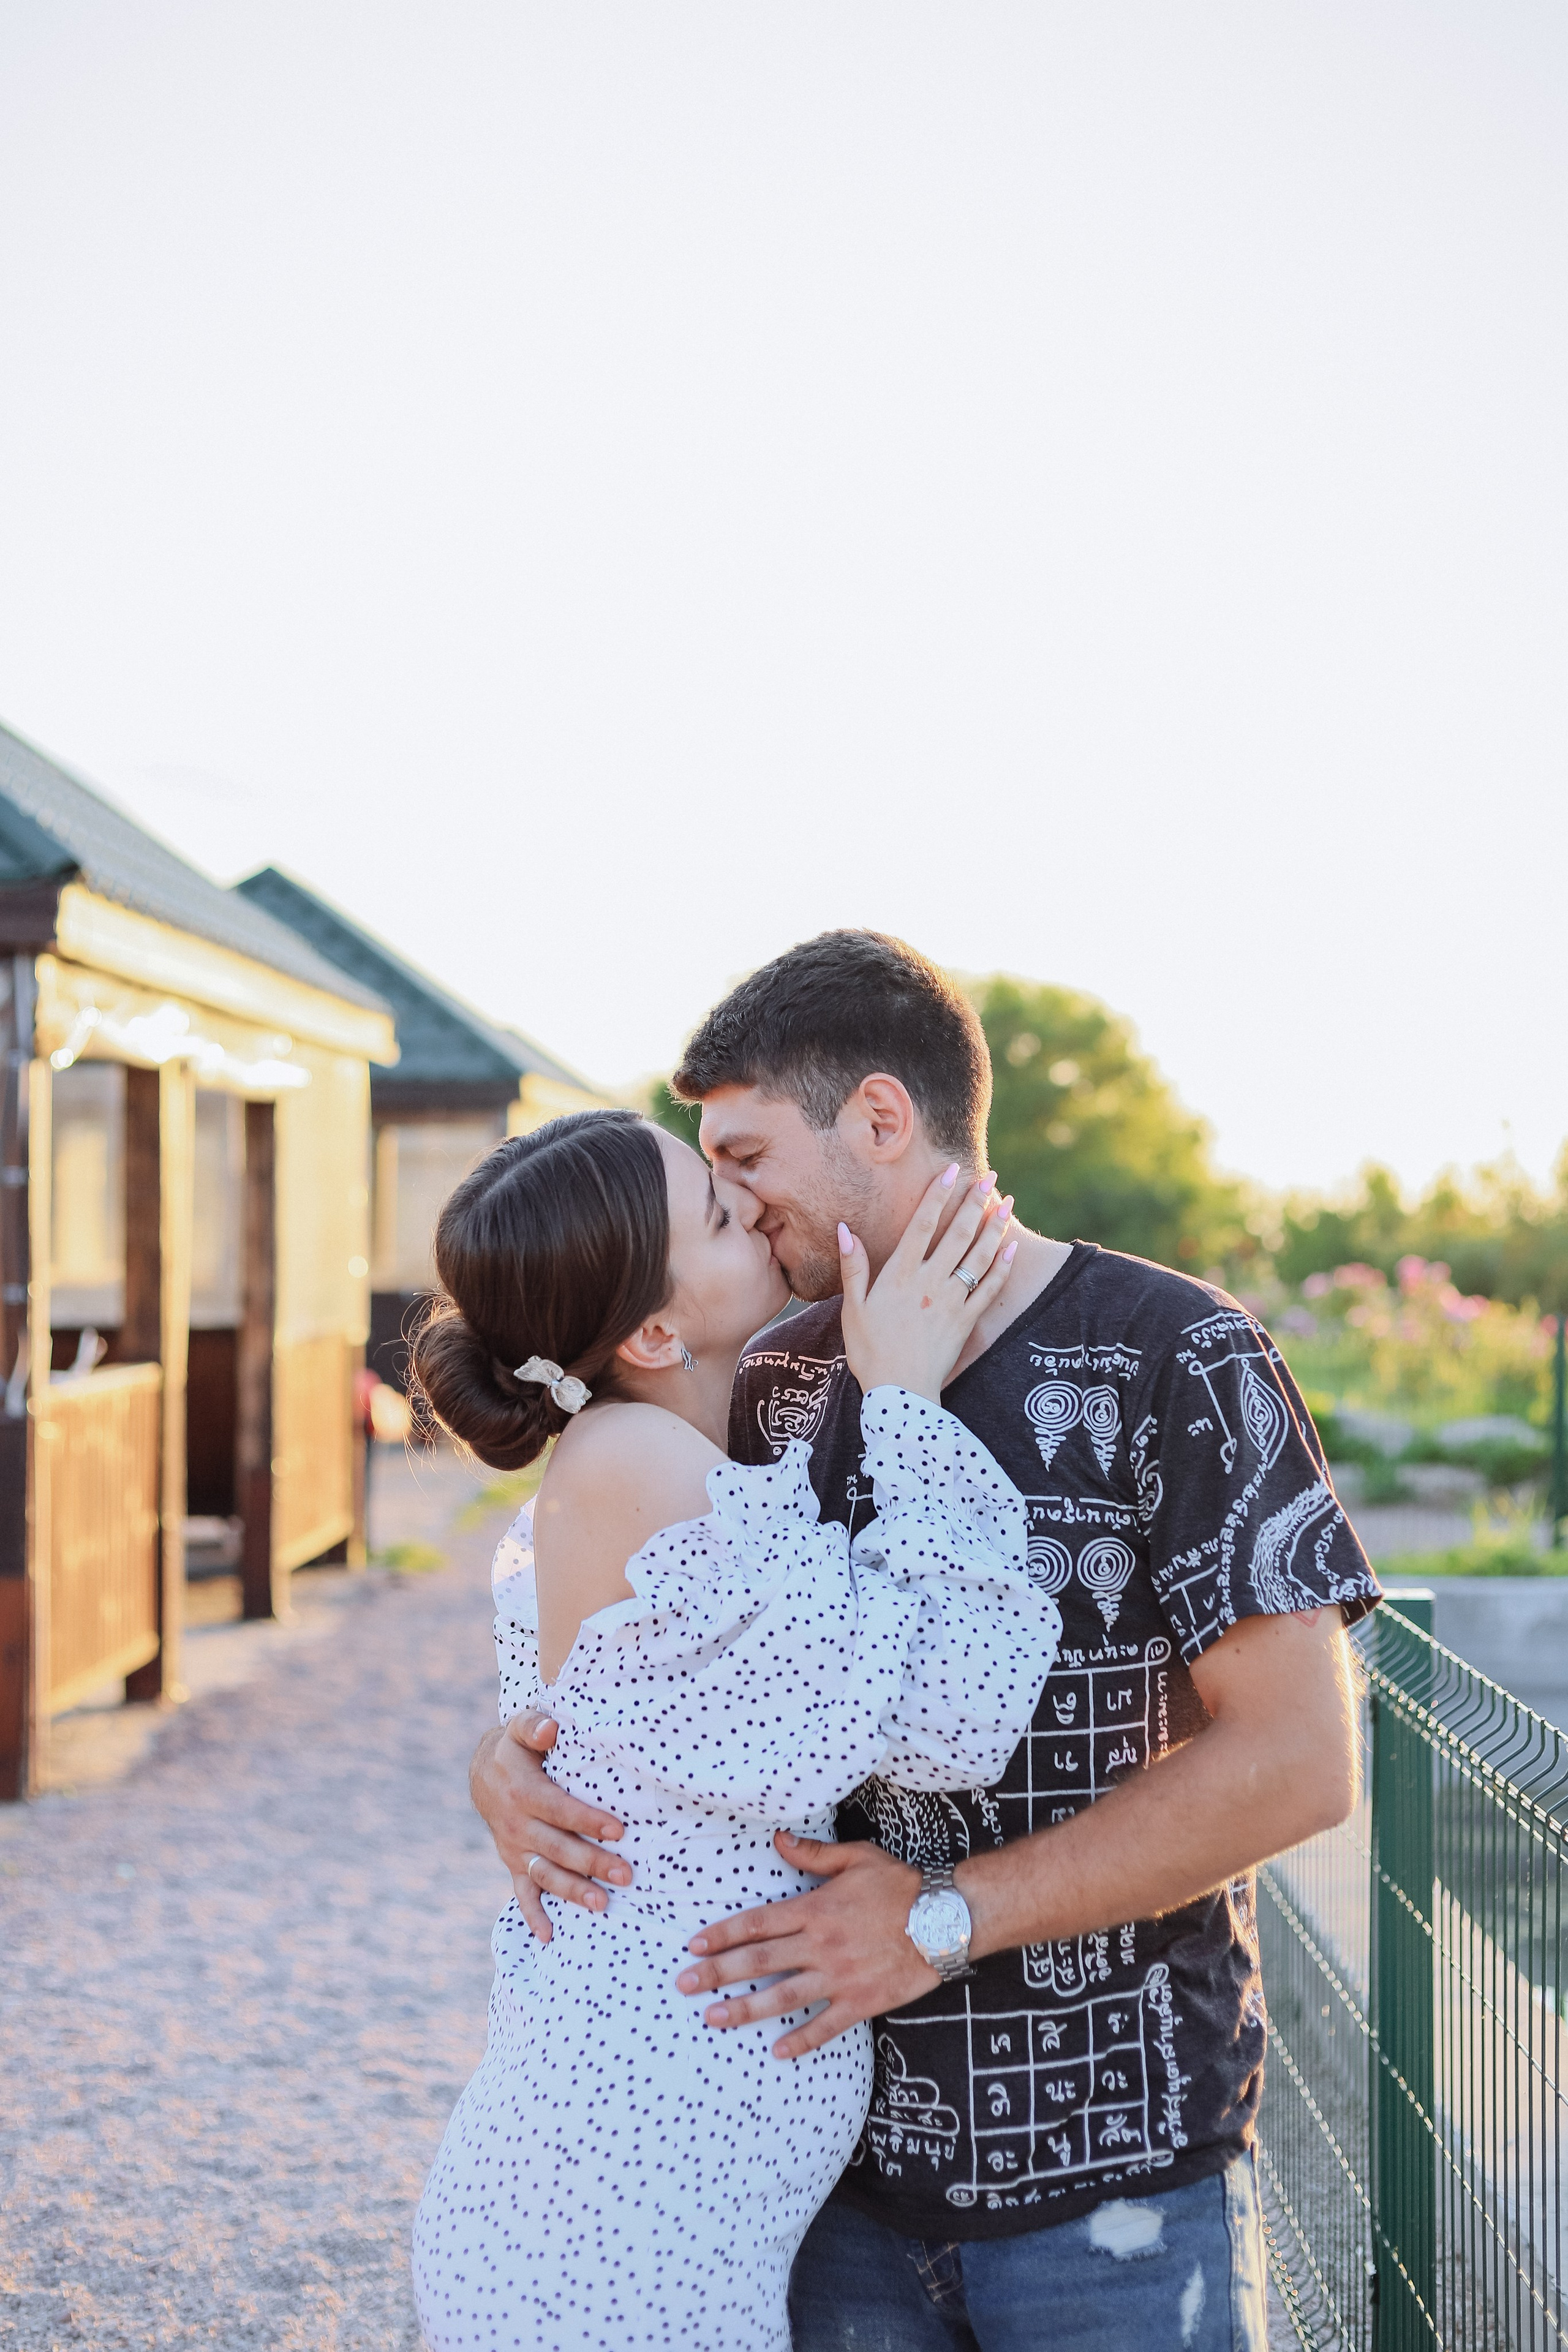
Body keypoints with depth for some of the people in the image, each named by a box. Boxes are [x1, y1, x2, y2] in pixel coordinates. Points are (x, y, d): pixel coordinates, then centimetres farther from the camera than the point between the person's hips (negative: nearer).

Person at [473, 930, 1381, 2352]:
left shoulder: (1175, 1361, -12)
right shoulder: (782, 1386, 5)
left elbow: (1297, 1762, -17)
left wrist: (943, 1917, -19)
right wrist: (511, 1758, -10)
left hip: (1116, 2173, -4)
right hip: (843, 2146, 5)